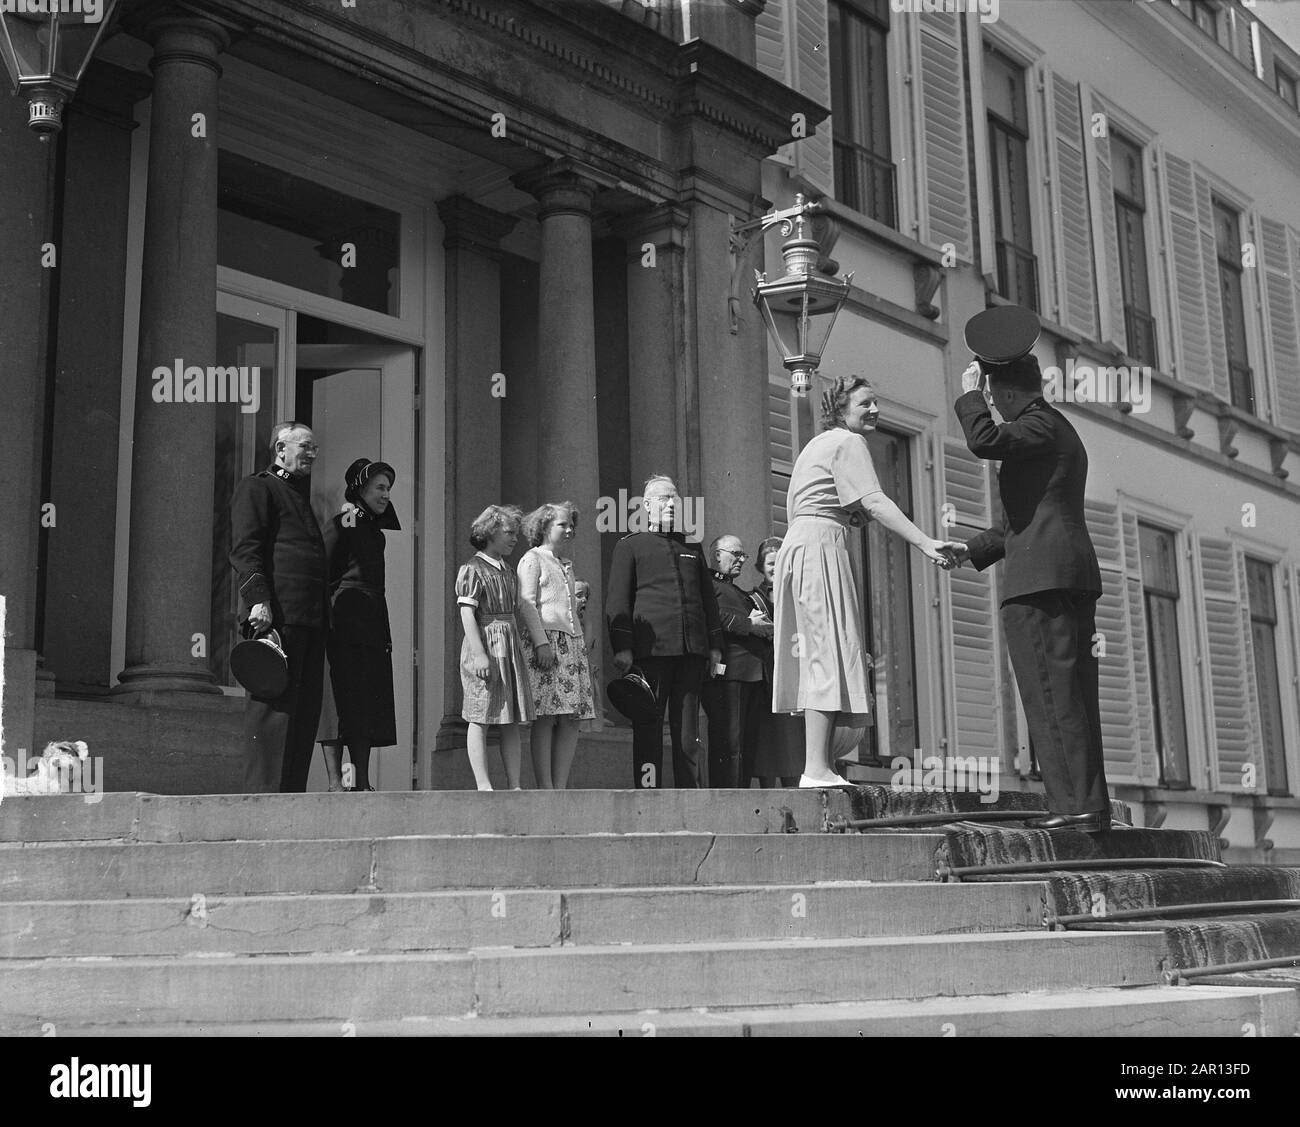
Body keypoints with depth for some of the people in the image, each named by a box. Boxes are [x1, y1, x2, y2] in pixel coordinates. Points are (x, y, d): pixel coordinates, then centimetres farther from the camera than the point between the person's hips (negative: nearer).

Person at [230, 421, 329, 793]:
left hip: (310, 619, 9)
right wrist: (258, 599, -21)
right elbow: (245, 549, -9)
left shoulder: (299, 494, 30)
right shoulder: (256, 488, 3)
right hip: (276, 613, -9)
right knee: (273, 705, -11)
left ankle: (292, 793, 8)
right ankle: (263, 794, -12)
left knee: (305, 708, 6)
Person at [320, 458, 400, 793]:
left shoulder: (376, 532, 20)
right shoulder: (340, 525, -3)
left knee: (368, 706, 5)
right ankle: (334, 781, -10)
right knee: (341, 701, -10)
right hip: (344, 623, -8)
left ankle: (362, 783, 7)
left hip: (373, 627, 9)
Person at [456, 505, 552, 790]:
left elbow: (521, 609, 20)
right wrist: (479, 653, -18)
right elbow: (467, 613, -11)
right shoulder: (472, 570, -6)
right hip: (485, 647, -8)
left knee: (512, 721, 6)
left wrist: (541, 642, 13)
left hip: (511, 648, 8)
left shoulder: (508, 572, 17)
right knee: (481, 719, -3)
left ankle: (514, 786, 10)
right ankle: (483, 786, -1)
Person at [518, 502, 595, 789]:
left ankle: (560, 785, 4)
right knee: (545, 719, -10)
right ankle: (545, 787, -9)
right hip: (546, 639, -8)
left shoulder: (566, 564, 26)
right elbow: (528, 604, -6)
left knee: (572, 720, 1)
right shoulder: (532, 559, 3)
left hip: (573, 641, 8)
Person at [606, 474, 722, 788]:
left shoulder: (692, 547, 23)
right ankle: (647, 790, -4)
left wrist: (715, 644, 14)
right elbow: (618, 600, 1)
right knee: (648, 724, -5)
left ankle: (690, 789, 7)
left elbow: (708, 597, 23)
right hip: (651, 646, -4)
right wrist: (622, 647, -10)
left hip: (692, 648, 4)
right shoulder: (629, 546, 8)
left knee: (688, 726, 5)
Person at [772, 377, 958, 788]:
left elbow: (794, 508, 24)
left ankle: (815, 766, 7)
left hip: (799, 544, 10)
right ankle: (817, 769, -19)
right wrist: (925, 542, -27)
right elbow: (873, 502, -19)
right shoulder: (848, 442, -5)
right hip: (823, 545, -10)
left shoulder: (817, 445, 26)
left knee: (822, 656, 8)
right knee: (831, 652, -14)